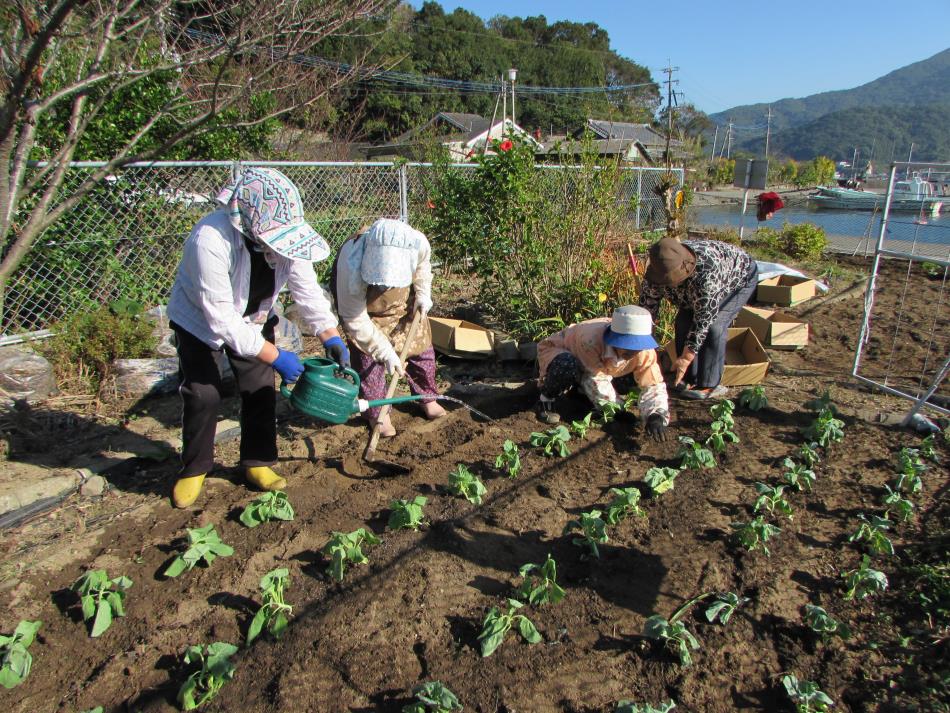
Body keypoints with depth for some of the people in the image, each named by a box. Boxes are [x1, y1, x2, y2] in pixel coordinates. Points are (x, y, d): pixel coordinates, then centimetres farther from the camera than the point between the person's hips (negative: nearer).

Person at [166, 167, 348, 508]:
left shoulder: (283, 233, -24)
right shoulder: (211, 240, -40)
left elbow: (306, 288, -13)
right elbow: (222, 320, -36)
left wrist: (331, 336, -22)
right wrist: (275, 356, -35)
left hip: (254, 318, 5)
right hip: (199, 320, -4)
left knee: (261, 389, 2)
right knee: (203, 395, -5)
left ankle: (258, 462, 20)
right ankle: (193, 469, 18)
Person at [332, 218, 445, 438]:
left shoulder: (419, 243, -35)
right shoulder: (351, 266, -44)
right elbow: (355, 321, -32)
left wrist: (423, 293, -14)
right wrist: (386, 353, -34)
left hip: (402, 300, 4)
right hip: (360, 304, -3)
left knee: (420, 345, 9)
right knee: (368, 358, -6)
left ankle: (427, 398, 32)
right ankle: (378, 414, 14)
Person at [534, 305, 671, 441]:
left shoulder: (644, 352, -27)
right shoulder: (591, 341, -44)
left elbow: (653, 385, -22)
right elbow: (597, 382, -36)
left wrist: (656, 415, -40)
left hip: (583, 370, 6)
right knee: (568, 367, -40)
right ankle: (545, 402, -11)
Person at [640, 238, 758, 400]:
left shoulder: (707, 272, -45)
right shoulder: (659, 270, -27)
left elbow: (704, 320, -39)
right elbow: (646, 305, -19)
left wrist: (686, 358, -34)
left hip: (741, 277, -6)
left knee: (714, 325, -23)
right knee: (684, 320, -11)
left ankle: (709, 385, -14)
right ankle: (689, 379, 1)